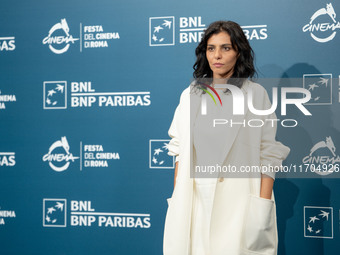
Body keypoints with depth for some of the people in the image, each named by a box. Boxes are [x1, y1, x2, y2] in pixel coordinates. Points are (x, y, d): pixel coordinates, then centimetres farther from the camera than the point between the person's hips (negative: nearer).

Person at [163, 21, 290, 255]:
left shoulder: (255, 94, 1)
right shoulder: (190, 95, 11)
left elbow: (268, 154, -4)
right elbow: (180, 150, 10)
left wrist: (263, 204, -12)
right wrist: (176, 199, 4)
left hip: (239, 197, -2)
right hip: (195, 198, 3)